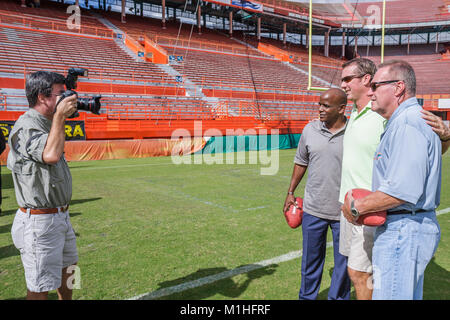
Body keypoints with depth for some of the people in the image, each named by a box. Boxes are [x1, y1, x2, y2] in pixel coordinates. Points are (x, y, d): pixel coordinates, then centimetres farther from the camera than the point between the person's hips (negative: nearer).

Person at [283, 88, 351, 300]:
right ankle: (307, 296, 36)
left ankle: (338, 297, 33)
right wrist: (291, 192, 13)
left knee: (343, 261, 12)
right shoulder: (310, 130, 1)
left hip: (344, 211, -2)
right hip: (313, 208, 3)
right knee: (311, 258, 16)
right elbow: (301, 162, 13)